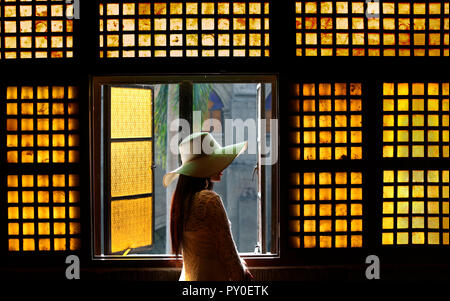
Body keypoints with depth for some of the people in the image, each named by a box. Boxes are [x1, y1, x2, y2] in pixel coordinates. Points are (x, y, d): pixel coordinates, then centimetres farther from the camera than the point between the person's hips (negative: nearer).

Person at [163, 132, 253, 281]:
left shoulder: (181, 198, 8)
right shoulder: (210, 200, -17)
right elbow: (227, 249, -13)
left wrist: (240, 266, 12)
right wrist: (241, 276, 0)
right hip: (213, 277, -8)